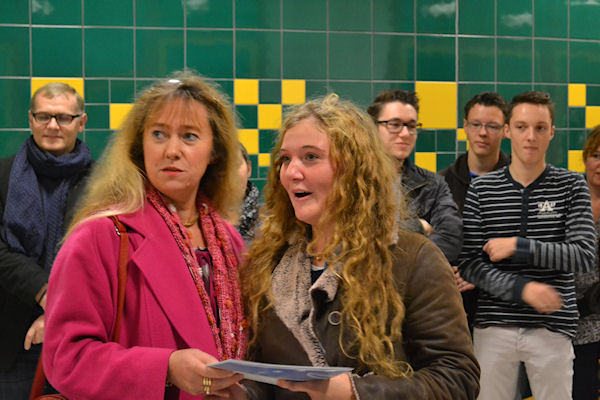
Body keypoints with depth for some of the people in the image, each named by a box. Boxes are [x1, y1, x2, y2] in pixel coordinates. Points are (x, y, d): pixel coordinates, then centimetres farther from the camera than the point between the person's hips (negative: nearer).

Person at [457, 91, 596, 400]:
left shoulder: (572, 186, 2)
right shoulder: (481, 190, 2)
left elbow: (584, 257, -8)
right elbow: (468, 264, -3)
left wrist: (518, 246, -15)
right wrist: (523, 288, -17)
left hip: (552, 327, 0)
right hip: (494, 327, 1)